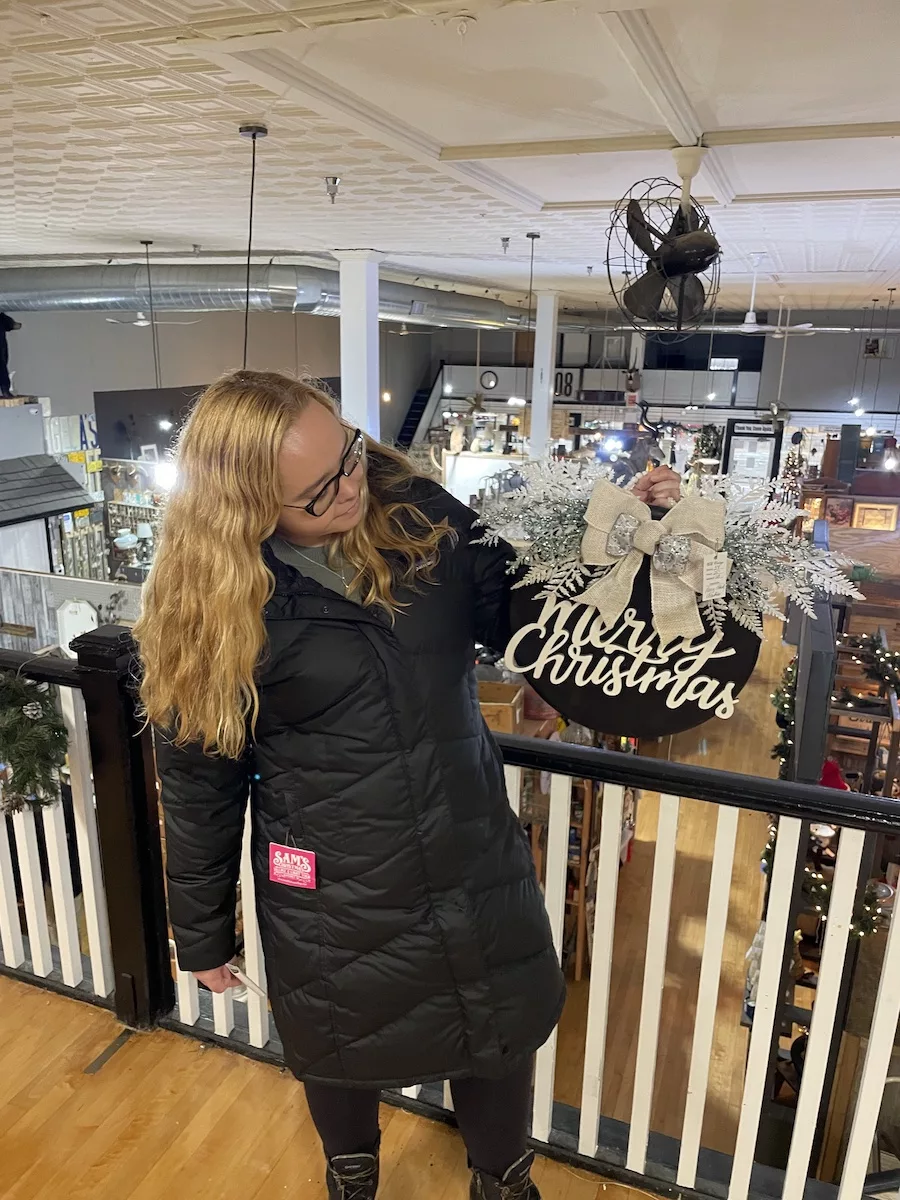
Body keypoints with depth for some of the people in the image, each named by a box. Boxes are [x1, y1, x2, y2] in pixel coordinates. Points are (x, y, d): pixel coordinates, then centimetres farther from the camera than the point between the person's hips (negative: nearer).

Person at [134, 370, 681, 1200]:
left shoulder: (421, 516, -9)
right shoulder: (213, 601, -16)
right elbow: (200, 780, -7)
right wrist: (202, 933, 4)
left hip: (479, 872, 3)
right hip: (332, 906, -2)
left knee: (501, 1045, 22)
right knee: (341, 1062, 25)